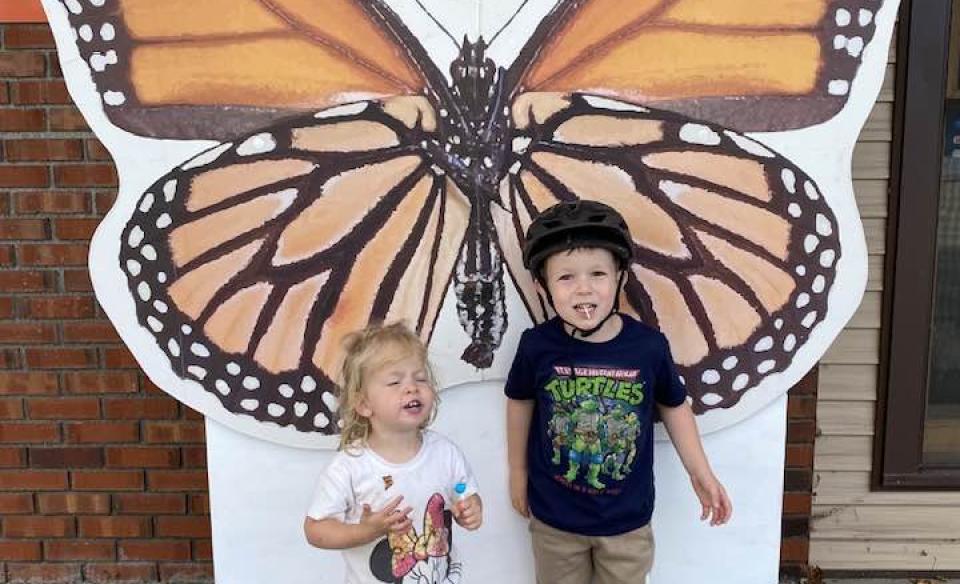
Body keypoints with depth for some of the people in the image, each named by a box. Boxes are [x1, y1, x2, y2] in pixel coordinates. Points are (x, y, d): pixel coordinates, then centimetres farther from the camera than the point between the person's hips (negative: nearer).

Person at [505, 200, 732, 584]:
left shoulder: (649, 346, -18)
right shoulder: (537, 346, -18)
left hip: (627, 519, 0)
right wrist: (518, 472, 10)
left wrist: (700, 473, 3)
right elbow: (519, 402, 1)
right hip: (554, 517, 0)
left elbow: (673, 406, 1)